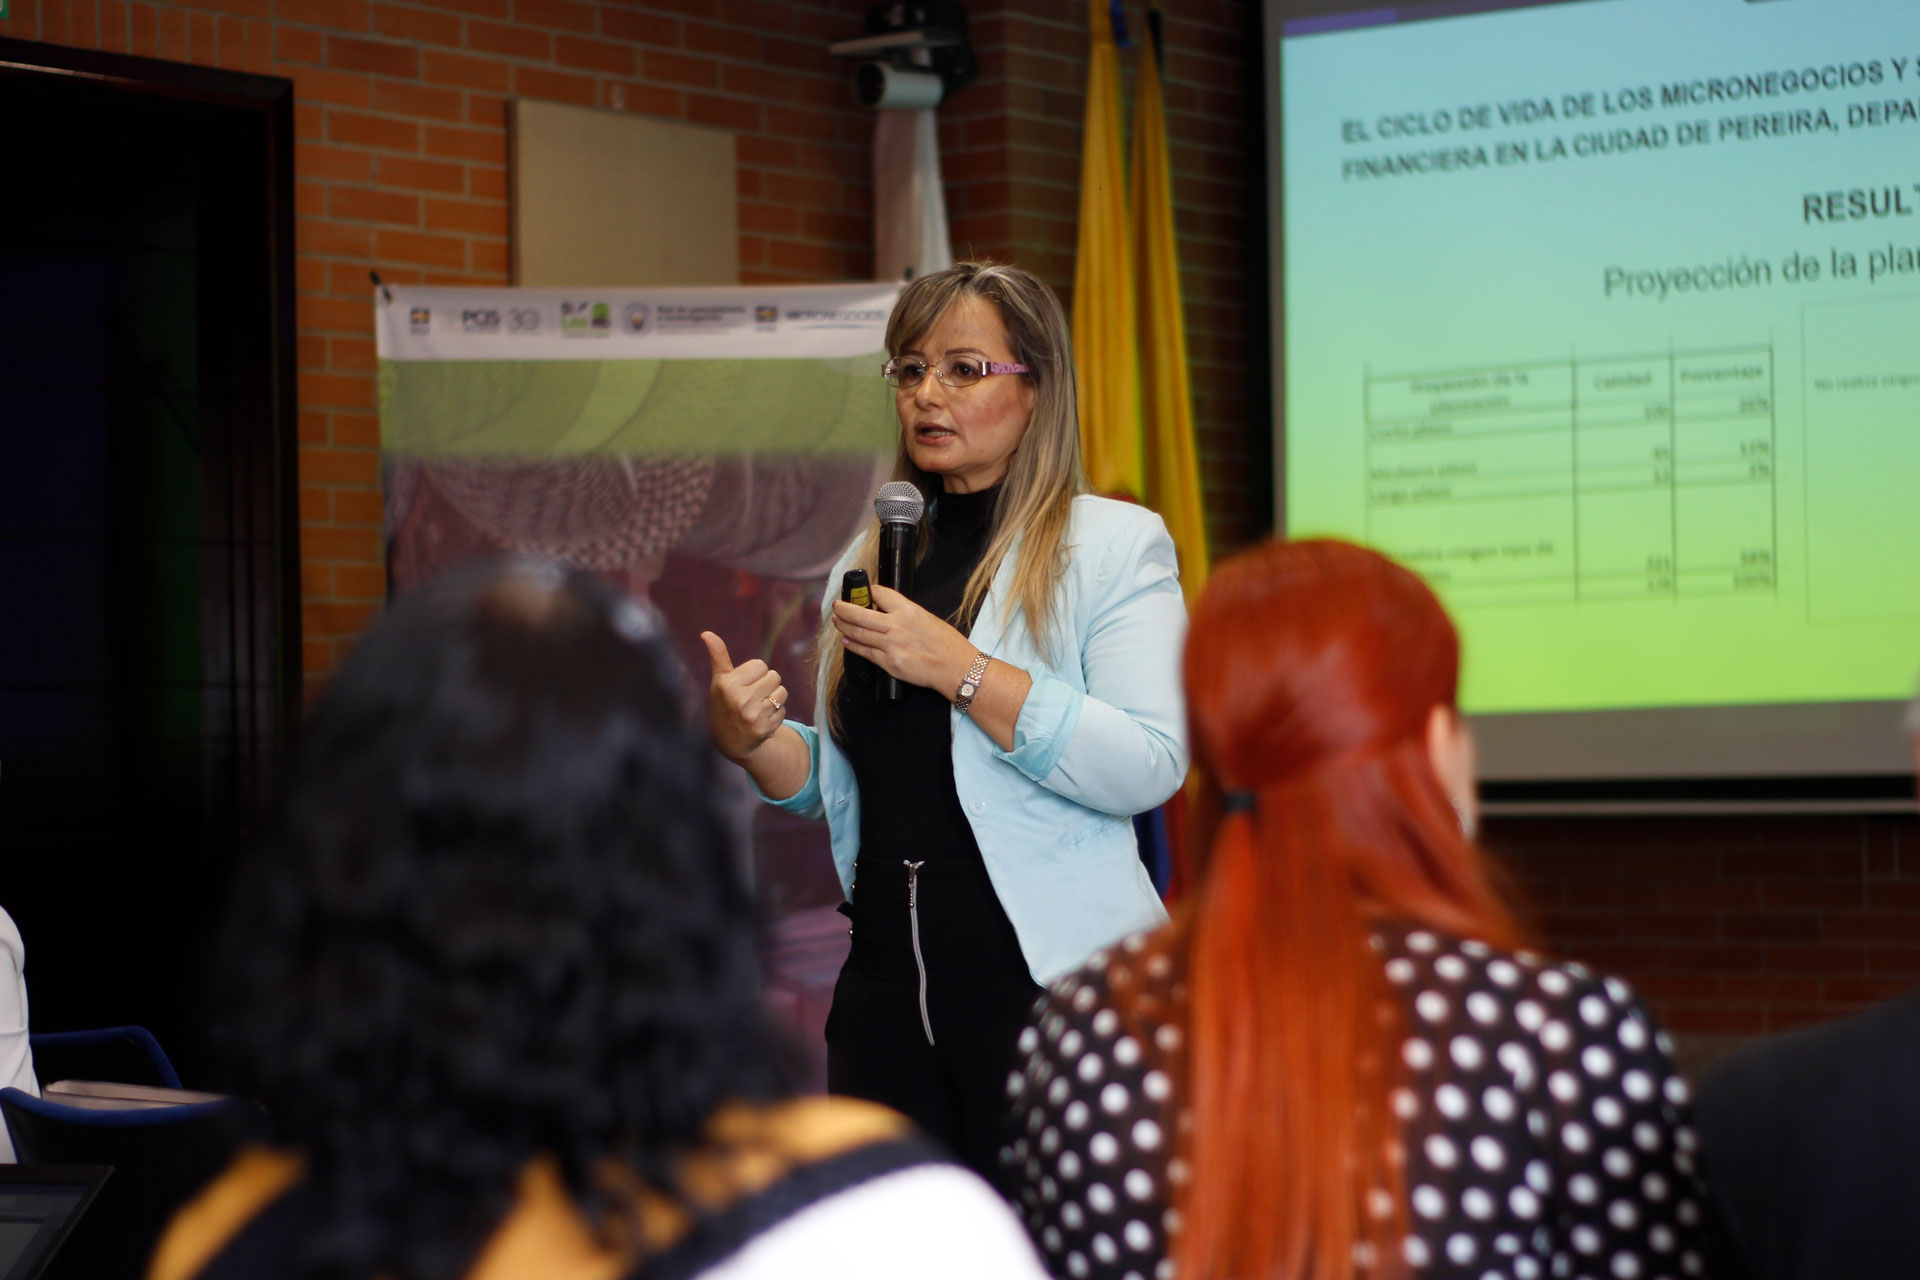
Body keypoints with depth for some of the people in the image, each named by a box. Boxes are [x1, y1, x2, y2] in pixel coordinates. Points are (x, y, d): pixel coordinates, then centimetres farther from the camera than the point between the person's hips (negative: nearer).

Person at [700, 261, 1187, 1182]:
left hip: (1051, 978, -5)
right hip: (887, 984, 5)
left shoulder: (1114, 544, -2)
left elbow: (1151, 764, -16)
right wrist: (751, 742, 1)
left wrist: (958, 669, -19)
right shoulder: (871, 560, 16)